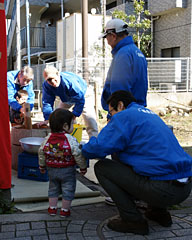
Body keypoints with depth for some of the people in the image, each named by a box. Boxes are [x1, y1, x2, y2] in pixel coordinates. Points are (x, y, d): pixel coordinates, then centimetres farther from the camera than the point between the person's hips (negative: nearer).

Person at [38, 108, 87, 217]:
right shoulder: (71, 140, -19)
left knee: (53, 188, 21)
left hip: (52, 170, 5)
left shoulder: (48, 139, -4)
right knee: (68, 190, 11)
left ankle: (52, 208, 28)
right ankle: (65, 210, 18)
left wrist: (42, 166, 19)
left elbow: (41, 152, 5)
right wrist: (83, 167, -3)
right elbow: (78, 155, -17)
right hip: (67, 171, -4)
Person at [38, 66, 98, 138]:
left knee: (90, 118, -17)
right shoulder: (46, 85, -26)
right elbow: (47, 102, -17)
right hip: (66, 99, 5)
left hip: (81, 95, -5)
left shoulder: (69, 81, -42)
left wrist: (74, 115, -36)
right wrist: (47, 119, -25)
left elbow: (80, 100, -36)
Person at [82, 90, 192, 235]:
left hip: (163, 190, -9)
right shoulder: (150, 114, 23)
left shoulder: (124, 116, -4)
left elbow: (99, 147, -12)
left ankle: (133, 220, 2)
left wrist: (83, 149, 8)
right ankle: (159, 212, 24)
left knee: (101, 167, 2)